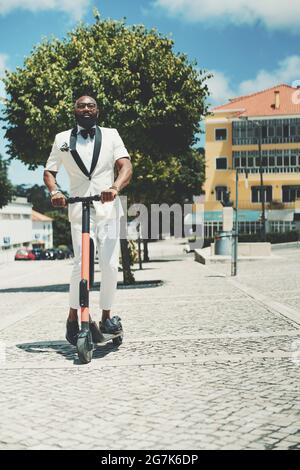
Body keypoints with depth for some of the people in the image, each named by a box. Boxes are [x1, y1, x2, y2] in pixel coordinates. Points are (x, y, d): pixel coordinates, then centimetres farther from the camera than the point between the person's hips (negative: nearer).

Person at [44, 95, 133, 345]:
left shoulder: (111, 135, 8)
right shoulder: (62, 139, 10)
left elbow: (126, 167, -4)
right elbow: (49, 172, 12)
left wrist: (115, 188, -24)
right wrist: (54, 191, -11)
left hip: (108, 209, 1)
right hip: (79, 210, -1)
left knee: (110, 264, -3)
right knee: (81, 264, -12)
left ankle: (106, 316, 15)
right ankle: (73, 319, 5)